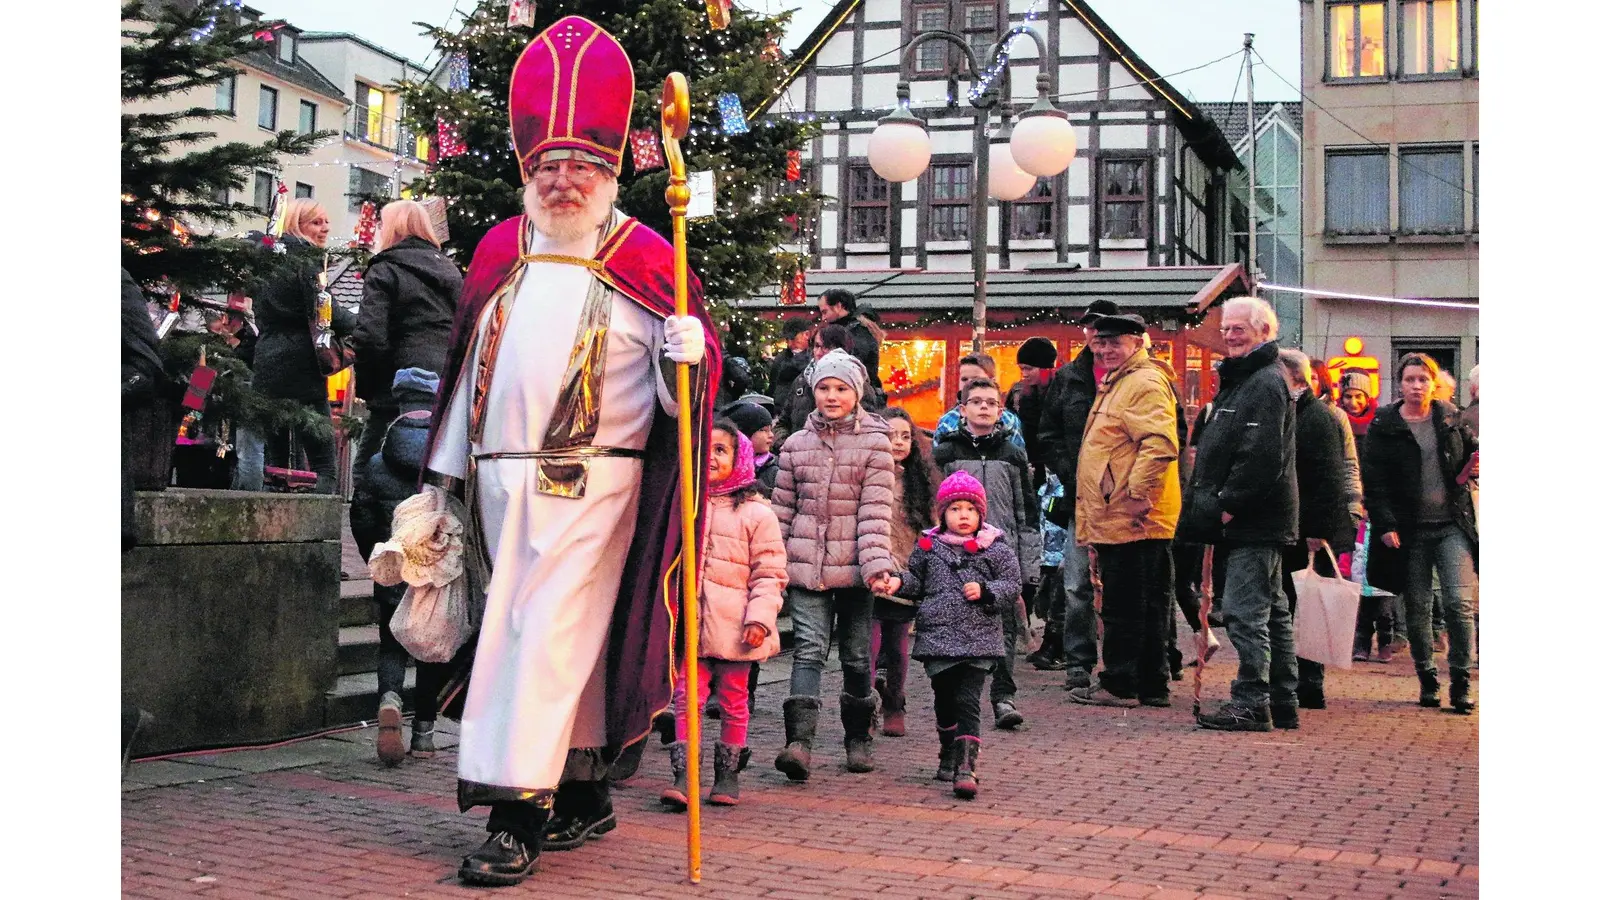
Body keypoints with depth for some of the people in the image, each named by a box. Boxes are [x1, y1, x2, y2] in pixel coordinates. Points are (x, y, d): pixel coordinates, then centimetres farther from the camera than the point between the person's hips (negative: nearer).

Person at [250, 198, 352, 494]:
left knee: (276, 460, 10)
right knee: (324, 461, -7)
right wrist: (356, 324, 1)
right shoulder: (305, 258, -6)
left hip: (265, 369, 7)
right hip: (300, 367, -7)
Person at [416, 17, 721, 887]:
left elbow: (683, 386, 1)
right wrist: (444, 477, 16)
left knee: (551, 636, -10)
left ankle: (518, 814, -9)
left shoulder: (643, 258, -1)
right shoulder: (499, 249, 12)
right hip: (500, 482, 5)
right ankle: (586, 796, 22)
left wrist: (687, 357, -23)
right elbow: (468, 367, 17)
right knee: (562, 636, 11)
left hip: (594, 485, -5)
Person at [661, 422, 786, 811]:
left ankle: (727, 775, 20)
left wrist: (760, 617, -13)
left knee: (734, 701, 9)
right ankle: (683, 776, -4)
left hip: (734, 626, -2)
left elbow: (769, 573, -3)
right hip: (690, 622, 3)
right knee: (686, 698, -3)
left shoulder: (756, 513, -2)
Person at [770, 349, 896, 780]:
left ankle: (858, 739, 25)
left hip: (852, 566, -1)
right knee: (809, 649, -11)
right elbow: (782, 507, 11)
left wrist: (876, 563, -17)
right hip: (806, 565, 1)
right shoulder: (797, 444, 8)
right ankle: (799, 741, -21)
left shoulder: (875, 444, 1)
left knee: (857, 655, 10)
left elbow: (876, 510, -6)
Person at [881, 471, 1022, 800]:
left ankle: (966, 767, -15)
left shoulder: (995, 548, 2)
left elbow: (1013, 586, 2)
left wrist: (985, 591, -14)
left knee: (967, 701, -11)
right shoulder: (928, 545, 8)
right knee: (944, 701, 14)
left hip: (978, 639, -3)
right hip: (937, 636, 3)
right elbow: (917, 580, 17)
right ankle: (949, 755, 34)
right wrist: (899, 582, -3)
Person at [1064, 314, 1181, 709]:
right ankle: (1150, 686, 18)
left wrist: (1138, 495, -25)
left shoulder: (1145, 383, -12)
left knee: (1124, 605, -5)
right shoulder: (1116, 383, 22)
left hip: (1132, 520, -11)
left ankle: (1120, 685, 0)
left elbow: (1160, 444, -26)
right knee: (1145, 605, 13)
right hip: (1112, 520, 11)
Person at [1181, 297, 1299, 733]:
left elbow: (1261, 457, -23)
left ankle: (1251, 702, -10)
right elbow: (1217, 447, 29)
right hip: (1248, 521, 11)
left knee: (1245, 610, -11)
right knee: (1271, 609, 13)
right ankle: (1281, 702, 20)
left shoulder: (1266, 383, -14)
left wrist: (1229, 506, -20)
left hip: (1255, 521, -11)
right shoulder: (1238, 380, 20)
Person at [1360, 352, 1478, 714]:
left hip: (1453, 525, 1)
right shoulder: (1383, 426, 1)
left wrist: (1472, 467, 0)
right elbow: (1373, 481, -2)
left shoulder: (1451, 419, 9)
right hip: (1410, 531, -1)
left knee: (1459, 602, -11)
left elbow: (1472, 451, 24)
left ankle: (1461, 681, -4)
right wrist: (1384, 524, -11)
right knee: (1417, 609, 5)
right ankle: (1427, 680, 18)